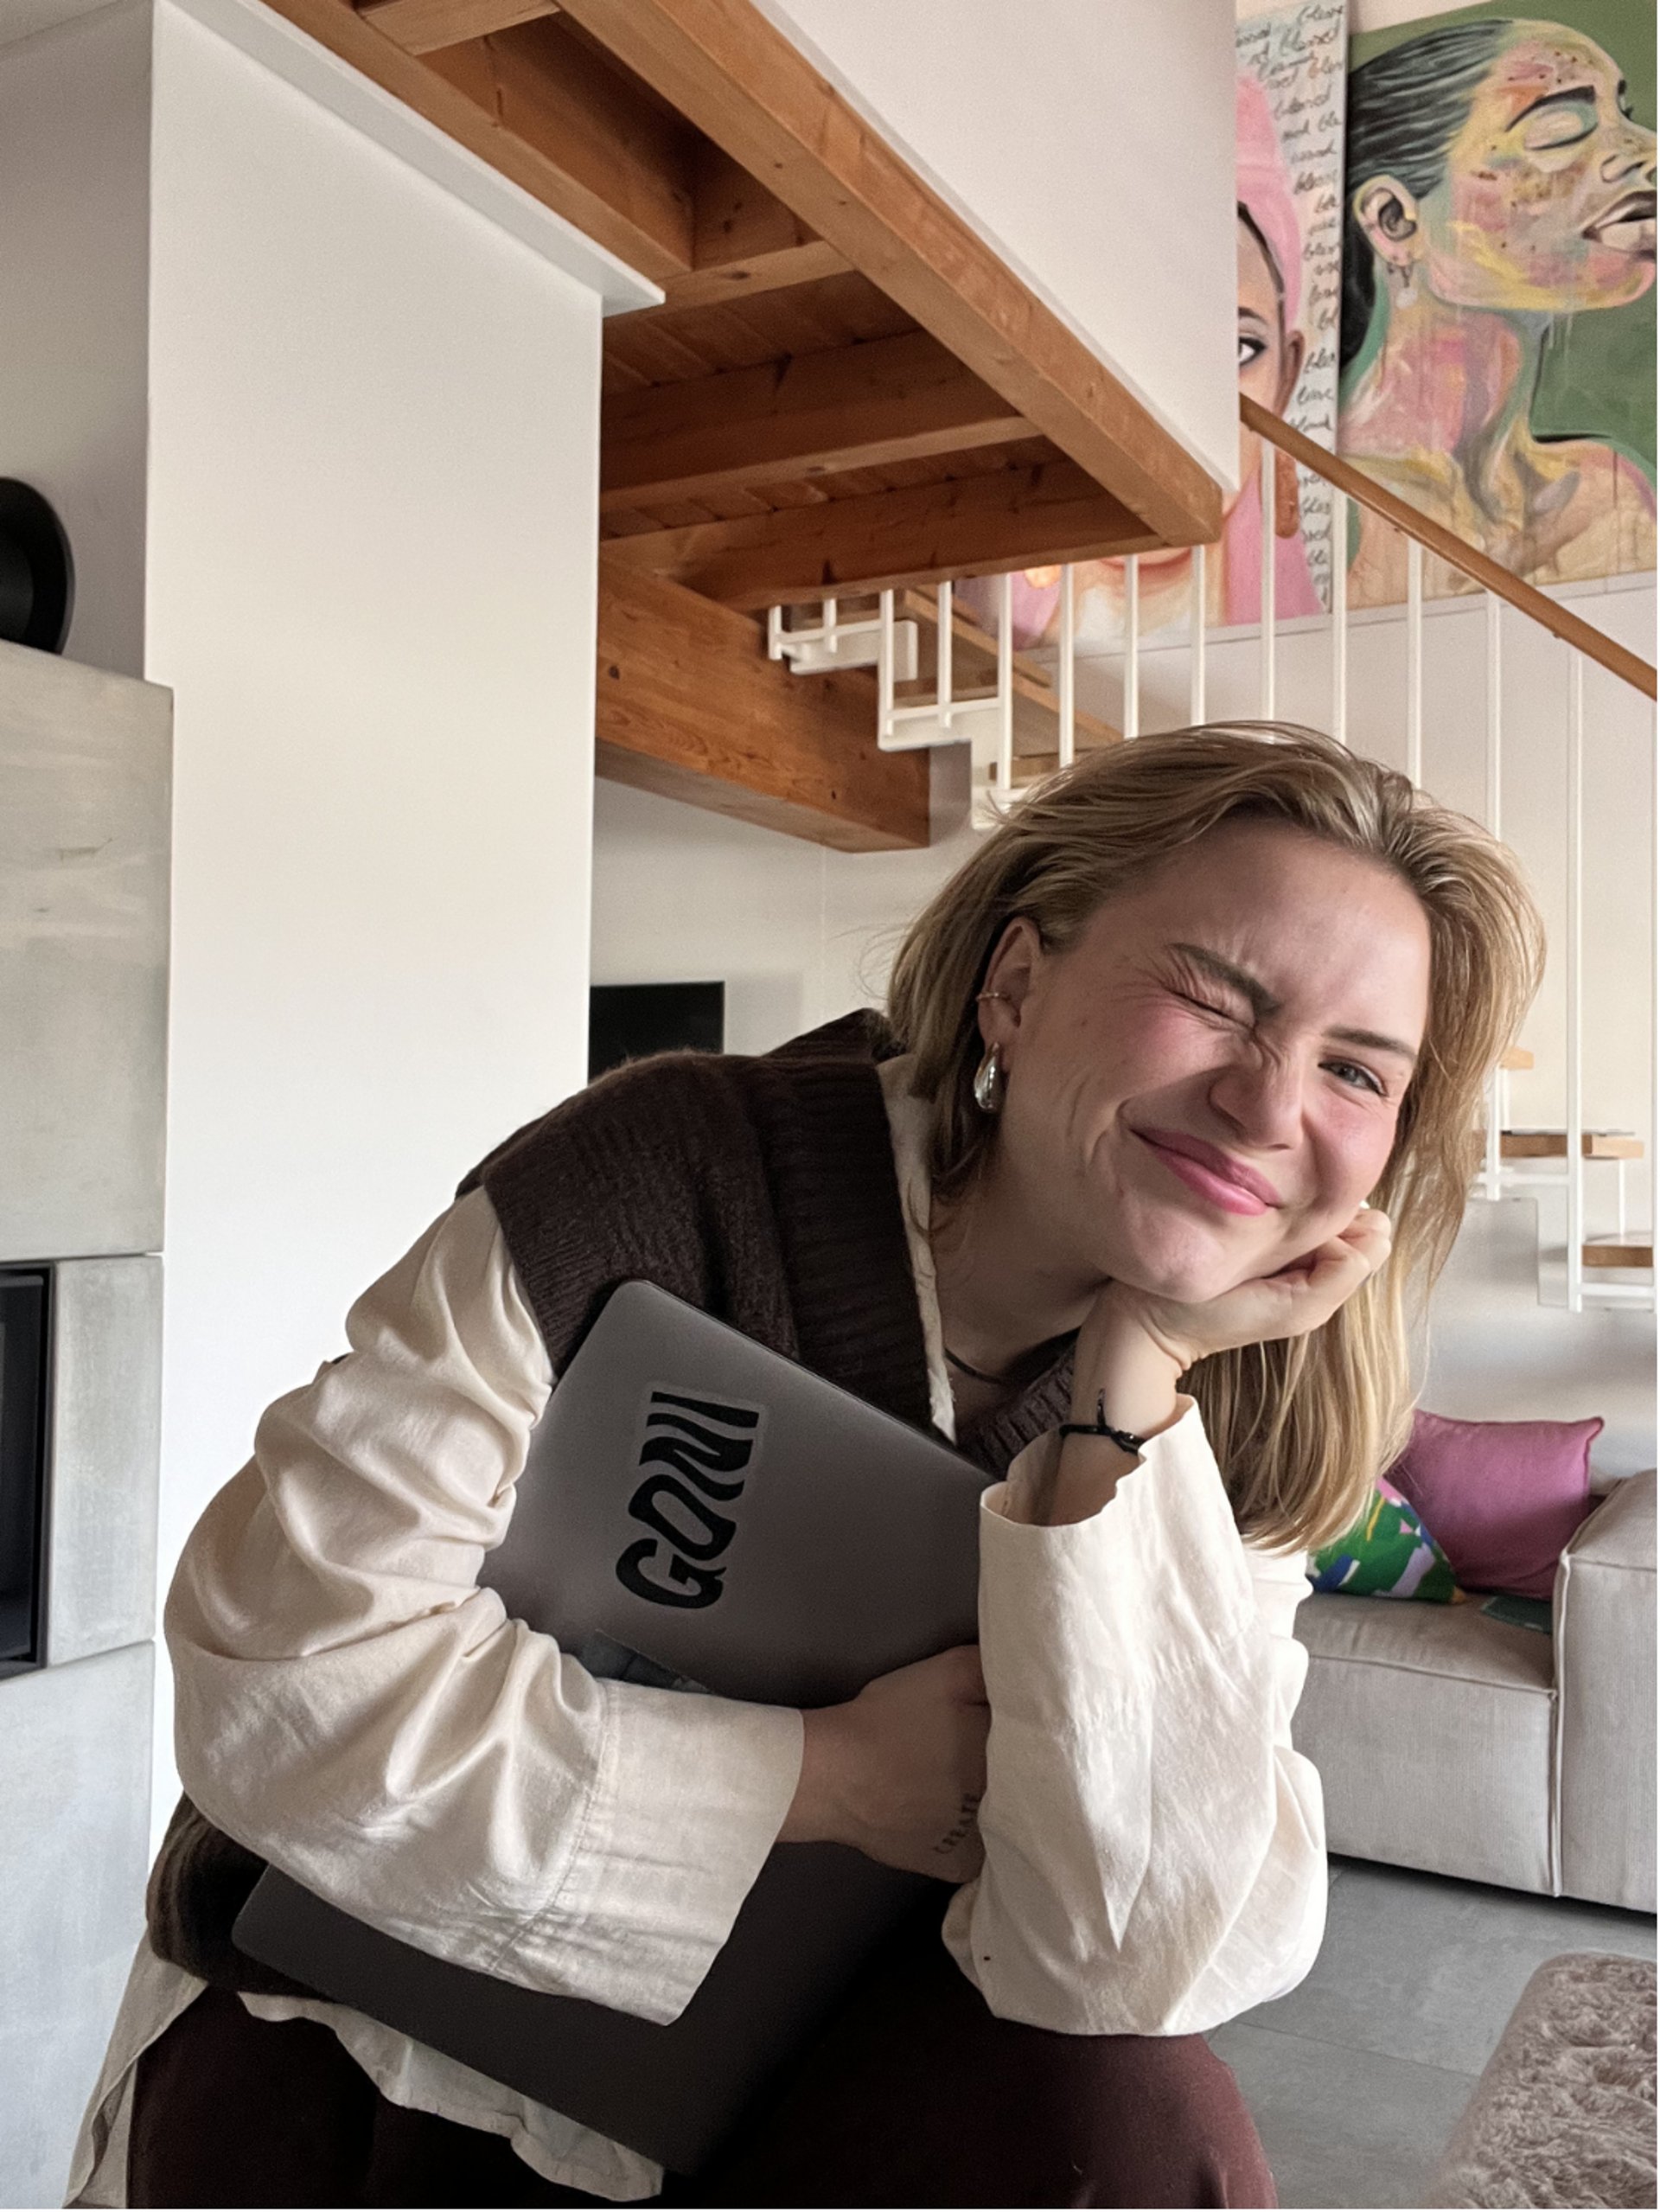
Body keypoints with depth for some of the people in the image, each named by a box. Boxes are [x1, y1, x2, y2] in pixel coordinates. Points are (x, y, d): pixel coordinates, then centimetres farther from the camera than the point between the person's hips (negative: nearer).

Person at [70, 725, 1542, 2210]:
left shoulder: (1218, 1431, -10)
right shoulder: (685, 1168, -22)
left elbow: (1124, 1961, -21)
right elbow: (284, 1670, -25)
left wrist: (1133, 1385, -26)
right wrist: (828, 1779, -23)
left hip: (775, 2062, 2)